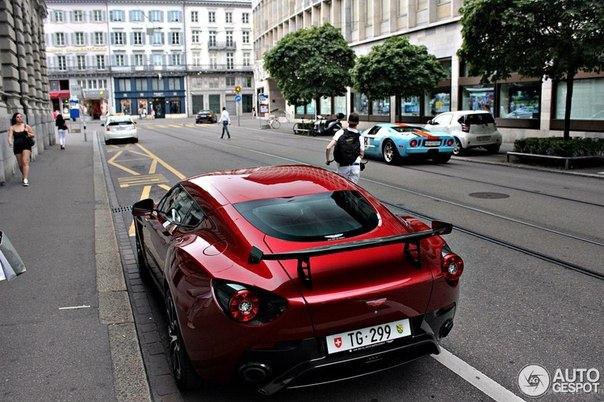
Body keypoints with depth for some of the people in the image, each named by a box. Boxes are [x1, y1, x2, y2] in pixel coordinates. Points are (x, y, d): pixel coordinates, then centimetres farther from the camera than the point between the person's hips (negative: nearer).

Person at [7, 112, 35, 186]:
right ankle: (25, 176, 33)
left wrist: (29, 134, -11)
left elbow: (33, 135, 12)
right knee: (20, 164, 9)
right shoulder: (12, 128, 3)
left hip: (26, 145, -2)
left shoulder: (26, 126, 3)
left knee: (25, 162, -15)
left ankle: (25, 180, -20)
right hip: (17, 147, 2)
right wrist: (10, 142, -29)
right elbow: (10, 136, -8)